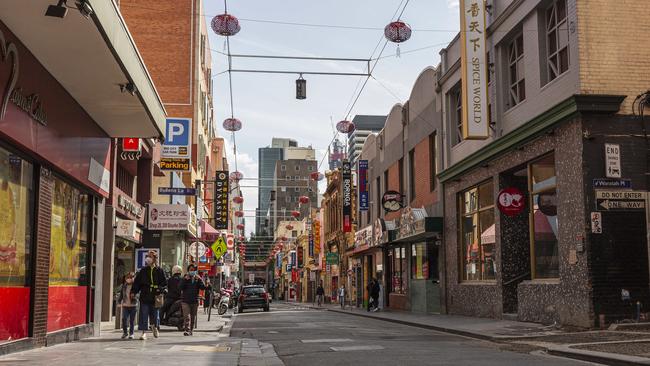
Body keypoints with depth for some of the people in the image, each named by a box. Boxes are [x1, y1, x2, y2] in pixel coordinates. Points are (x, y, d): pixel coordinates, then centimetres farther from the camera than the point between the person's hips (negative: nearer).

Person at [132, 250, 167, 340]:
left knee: (154, 314, 9)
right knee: (143, 315, -5)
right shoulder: (143, 270, 7)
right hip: (144, 296, 1)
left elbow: (164, 283, 4)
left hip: (155, 297, -1)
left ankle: (154, 326, 38)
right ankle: (144, 332, 0)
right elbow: (137, 282, 8)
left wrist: (160, 289, -13)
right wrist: (133, 292, -2)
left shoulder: (159, 271, 2)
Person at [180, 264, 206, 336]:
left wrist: (199, 279, -15)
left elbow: (203, 287, -4)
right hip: (185, 301, -2)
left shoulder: (198, 279, 9)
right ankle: (187, 330, -21)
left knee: (193, 317, 8)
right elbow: (181, 288, -8)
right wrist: (185, 279, -15)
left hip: (195, 301, 2)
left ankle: (191, 330, 19)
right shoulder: (185, 278, 5)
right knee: (187, 317, -14)